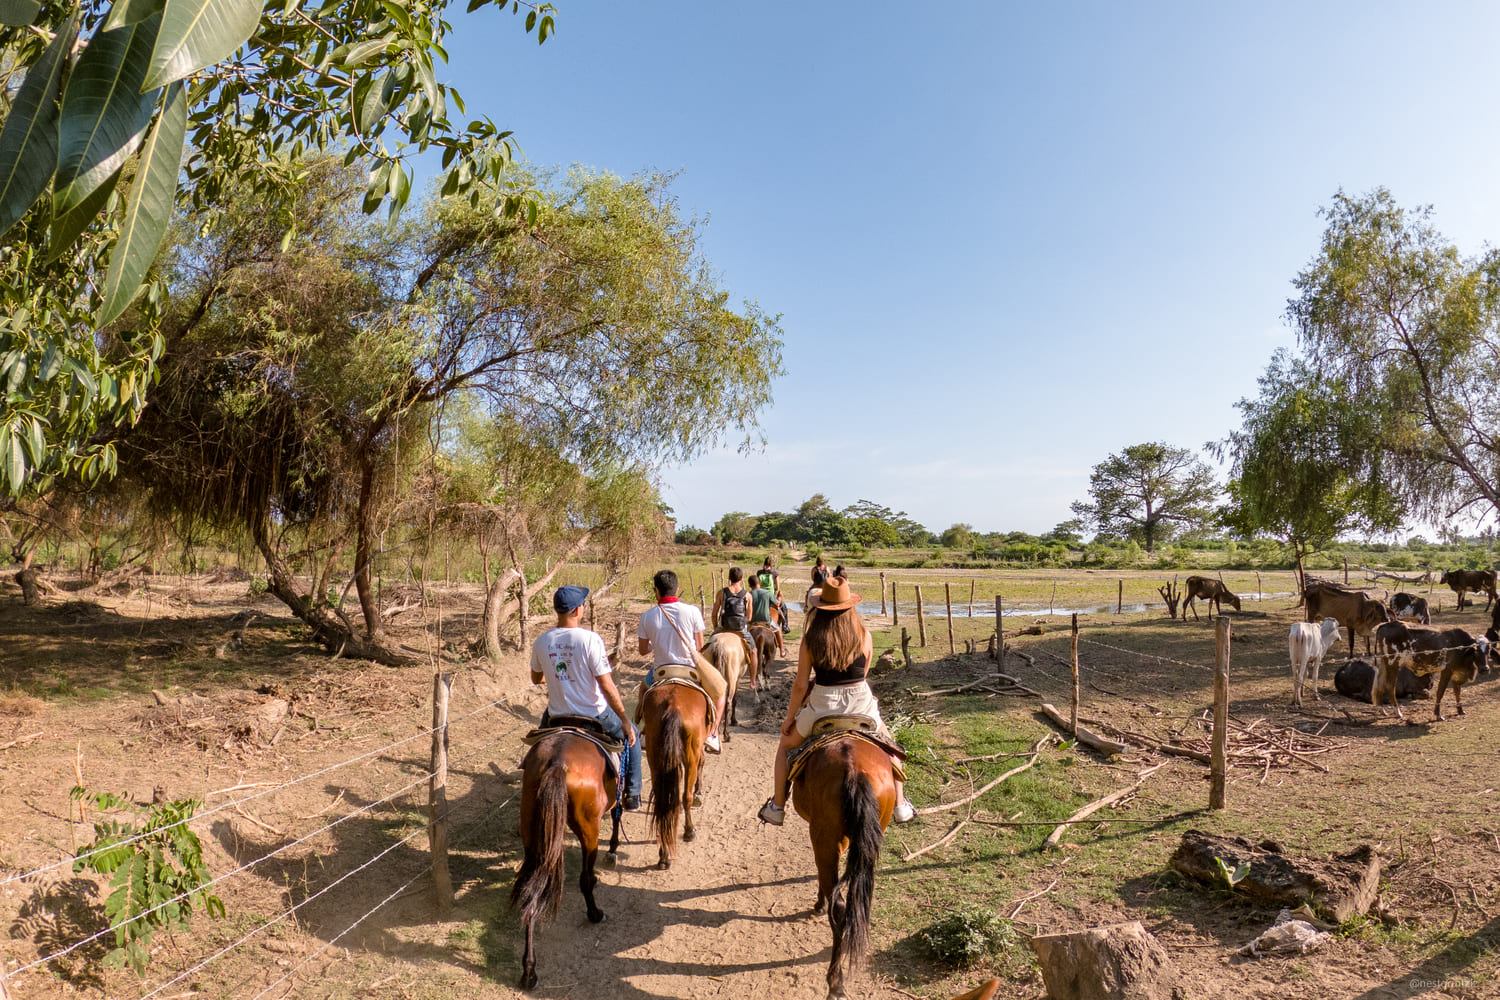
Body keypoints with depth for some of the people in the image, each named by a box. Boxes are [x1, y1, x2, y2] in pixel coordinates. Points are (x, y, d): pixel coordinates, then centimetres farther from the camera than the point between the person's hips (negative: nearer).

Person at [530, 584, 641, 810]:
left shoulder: (541, 642, -6)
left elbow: (536, 678, 12)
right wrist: (625, 721, -13)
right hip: (594, 715, -3)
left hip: (557, 718, 4)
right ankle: (632, 794, 26)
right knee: (629, 735, 23)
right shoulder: (590, 639, -21)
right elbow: (607, 686, -22)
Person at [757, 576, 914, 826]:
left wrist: (789, 718, 7)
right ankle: (900, 805, 30)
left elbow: (801, 685, -5)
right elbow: (863, 674, 6)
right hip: (861, 704, 1)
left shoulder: (810, 639, -8)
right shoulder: (864, 635, -6)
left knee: (786, 745, 26)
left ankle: (777, 807, 28)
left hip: (822, 705, -1)